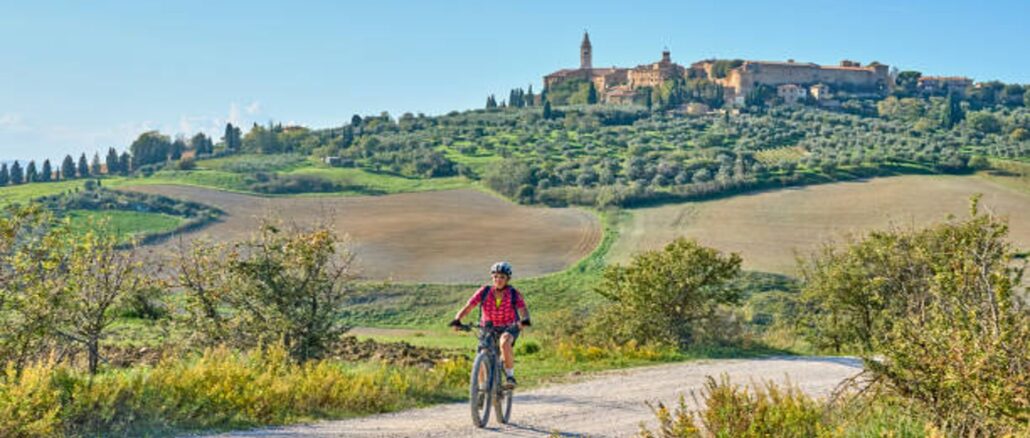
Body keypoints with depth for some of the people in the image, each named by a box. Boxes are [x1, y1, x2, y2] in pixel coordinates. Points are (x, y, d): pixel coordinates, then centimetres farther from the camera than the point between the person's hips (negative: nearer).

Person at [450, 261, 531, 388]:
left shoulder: (513, 294, -14)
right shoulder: (484, 292, -12)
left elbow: (523, 309, -25)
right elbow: (468, 307, -17)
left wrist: (525, 320, -48)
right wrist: (457, 320, -34)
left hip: (509, 328, -2)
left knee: (505, 342, -35)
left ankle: (510, 375, -17)